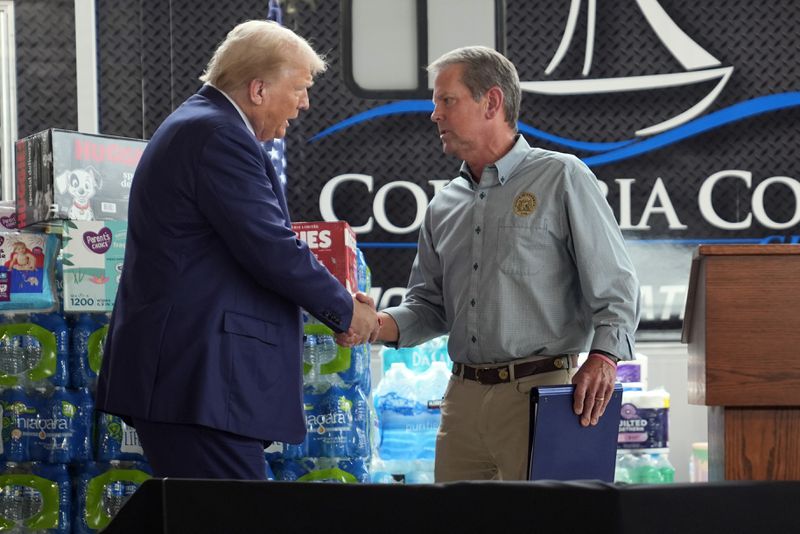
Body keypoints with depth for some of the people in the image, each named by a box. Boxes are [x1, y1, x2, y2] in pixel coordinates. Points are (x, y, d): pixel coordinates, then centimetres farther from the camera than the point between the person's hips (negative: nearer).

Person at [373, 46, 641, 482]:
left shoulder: (562, 179, 0)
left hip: (536, 393, -6)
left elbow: (615, 285, -4)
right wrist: (379, 324, -1)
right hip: (463, 397, 6)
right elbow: (429, 304, 20)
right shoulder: (444, 206, 18)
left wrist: (604, 354, -20)